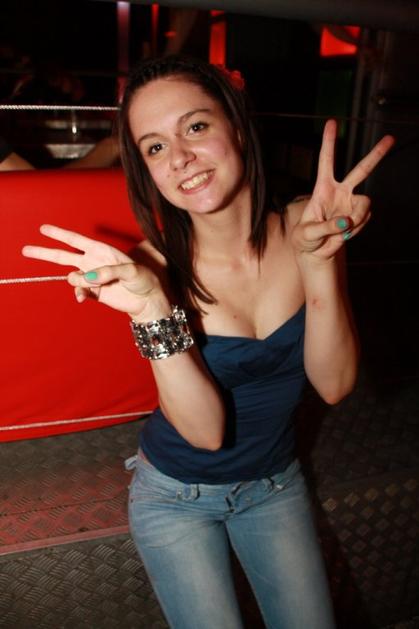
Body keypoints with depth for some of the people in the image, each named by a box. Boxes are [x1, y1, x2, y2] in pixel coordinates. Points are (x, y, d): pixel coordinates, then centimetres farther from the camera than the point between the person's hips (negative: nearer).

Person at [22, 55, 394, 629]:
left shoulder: (306, 228, -16)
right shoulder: (159, 265, -22)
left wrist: (319, 264, -33)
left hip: (276, 483, 3)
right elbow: (206, 430, -26)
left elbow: (334, 385, -19)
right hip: (176, 495, -2)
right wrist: (153, 309, -39)